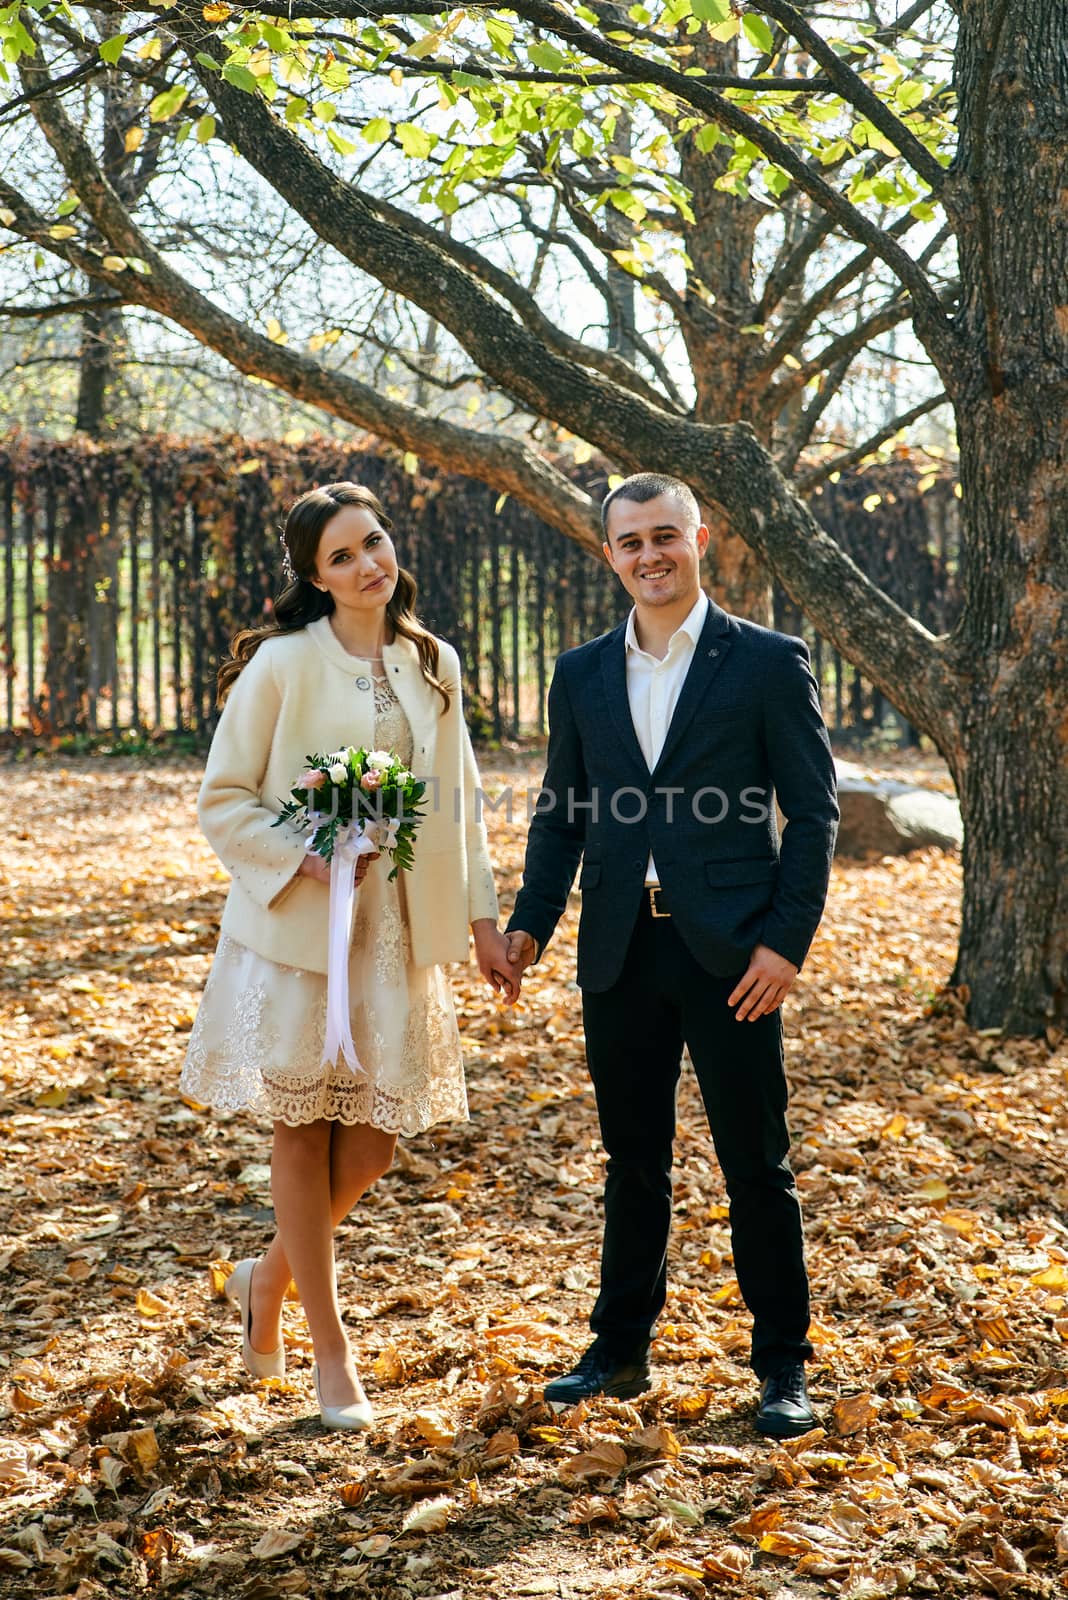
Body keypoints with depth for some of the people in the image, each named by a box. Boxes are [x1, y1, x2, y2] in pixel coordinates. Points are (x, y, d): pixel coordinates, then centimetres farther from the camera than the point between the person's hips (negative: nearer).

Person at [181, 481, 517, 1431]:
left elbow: (458, 800, 14)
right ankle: (330, 1351, 17)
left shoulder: (432, 665, 8)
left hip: (400, 930, 4)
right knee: (304, 1132, 4)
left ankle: (270, 1277, 33)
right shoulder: (282, 664, -7)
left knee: (372, 1140, 5)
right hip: (298, 928, -4)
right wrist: (306, 862, -18)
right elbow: (223, 800, -5)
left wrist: (482, 916, 10)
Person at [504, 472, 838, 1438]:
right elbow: (561, 813, 14)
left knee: (756, 1167, 4)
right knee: (633, 1164, 14)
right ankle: (621, 1353, 27)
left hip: (730, 954, -4)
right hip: (621, 952, 4)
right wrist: (531, 922, 1)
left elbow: (814, 812, -3)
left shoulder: (770, 663, -2)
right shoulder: (583, 674, 10)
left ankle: (783, 1367, 17)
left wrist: (788, 940, -11)